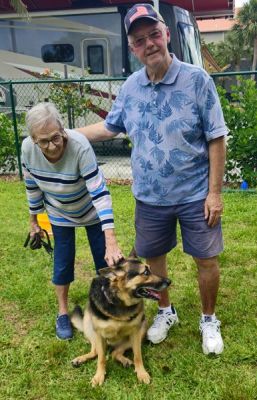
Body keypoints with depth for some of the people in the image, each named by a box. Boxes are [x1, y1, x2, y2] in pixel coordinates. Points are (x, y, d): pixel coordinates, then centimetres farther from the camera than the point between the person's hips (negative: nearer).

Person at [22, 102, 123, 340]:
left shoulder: (80, 146, -38)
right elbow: (32, 186, -6)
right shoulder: (27, 148, -25)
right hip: (59, 214, 3)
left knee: (104, 259, 4)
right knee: (62, 262, 6)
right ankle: (63, 313, 28)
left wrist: (111, 242, -47)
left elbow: (100, 193, -41)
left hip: (91, 211, -2)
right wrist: (34, 219, 4)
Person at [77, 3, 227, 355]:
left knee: (206, 260, 9)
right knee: (154, 257, 16)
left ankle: (209, 320, 35)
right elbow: (109, 127, 14)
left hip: (195, 195, -3)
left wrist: (214, 192, -13)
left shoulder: (197, 80, -12)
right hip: (150, 197, 4)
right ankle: (166, 312, 43)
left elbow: (216, 139, -10)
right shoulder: (130, 87, 0)